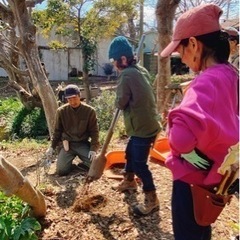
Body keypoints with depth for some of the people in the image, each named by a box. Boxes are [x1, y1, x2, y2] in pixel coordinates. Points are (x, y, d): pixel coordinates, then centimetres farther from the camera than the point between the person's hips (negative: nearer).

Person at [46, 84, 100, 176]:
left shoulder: (89, 111, -9)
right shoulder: (61, 111, -6)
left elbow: (94, 131, -3)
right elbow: (57, 131, 7)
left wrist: (93, 148, -13)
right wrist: (52, 147, 1)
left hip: (83, 143, 0)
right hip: (67, 144, 0)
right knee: (61, 170, -17)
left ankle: (83, 163, 14)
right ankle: (69, 159, 17)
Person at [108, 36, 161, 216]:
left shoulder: (127, 74, -19)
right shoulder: (141, 70, 9)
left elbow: (121, 103, -14)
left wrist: (119, 100, 5)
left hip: (143, 127, -10)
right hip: (147, 123, 10)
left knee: (139, 164, -1)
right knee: (130, 153, 26)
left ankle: (152, 200, 10)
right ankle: (129, 181, 46)